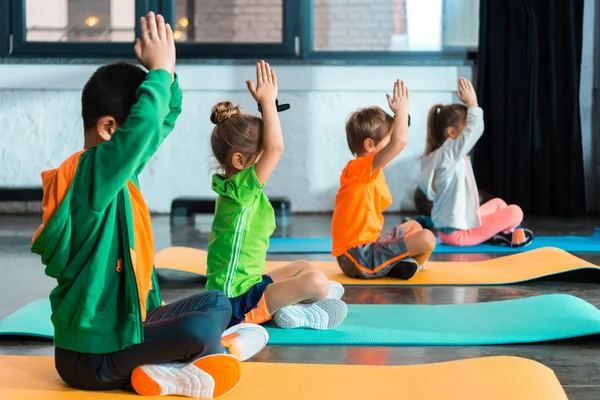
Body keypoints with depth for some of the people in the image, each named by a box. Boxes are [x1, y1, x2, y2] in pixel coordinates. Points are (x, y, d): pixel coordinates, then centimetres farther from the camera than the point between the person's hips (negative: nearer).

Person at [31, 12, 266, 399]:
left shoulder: (117, 170, 7)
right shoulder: (89, 174, -22)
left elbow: (163, 121, 16)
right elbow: (144, 125, -37)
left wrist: (167, 71, -2)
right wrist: (160, 69, -21)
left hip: (125, 324, 10)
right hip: (91, 356, -10)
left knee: (216, 302, 15)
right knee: (201, 328, -28)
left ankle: (171, 369, -4)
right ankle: (221, 351, 4)